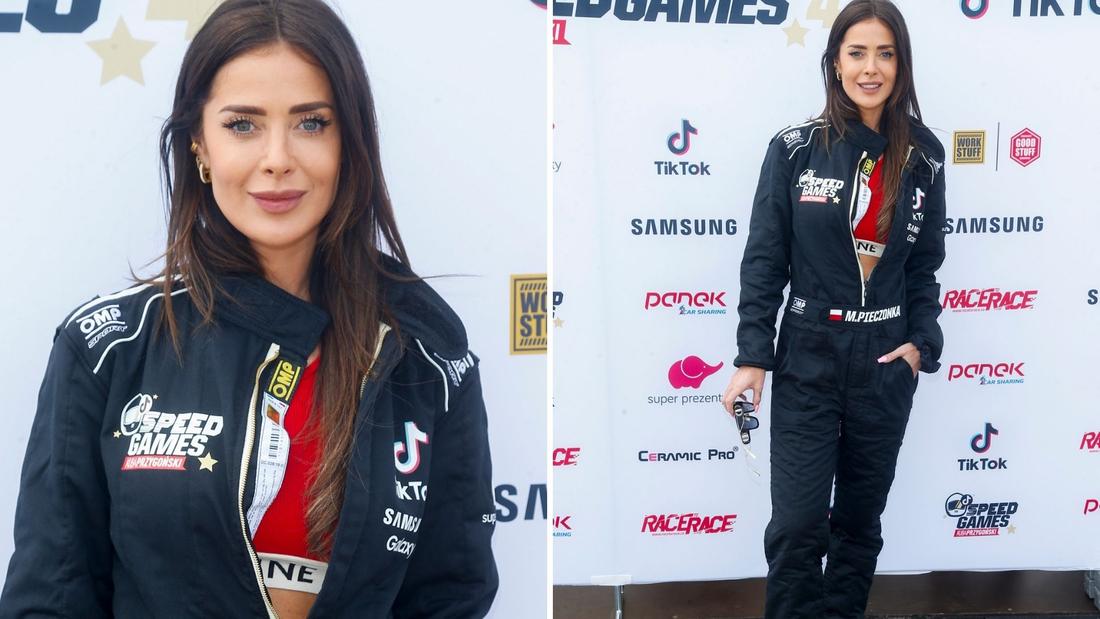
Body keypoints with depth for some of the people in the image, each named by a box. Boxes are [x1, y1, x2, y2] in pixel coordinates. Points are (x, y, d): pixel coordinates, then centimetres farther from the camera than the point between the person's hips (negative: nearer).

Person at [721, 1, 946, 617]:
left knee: (861, 518, 14)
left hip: (887, 366, 3)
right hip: (807, 363, -2)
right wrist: (751, 357, -8)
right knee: (798, 524, -5)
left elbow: (924, 264, 10)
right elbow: (764, 260, -4)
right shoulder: (795, 149, -5)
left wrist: (921, 343, -3)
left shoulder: (923, 157, 2)